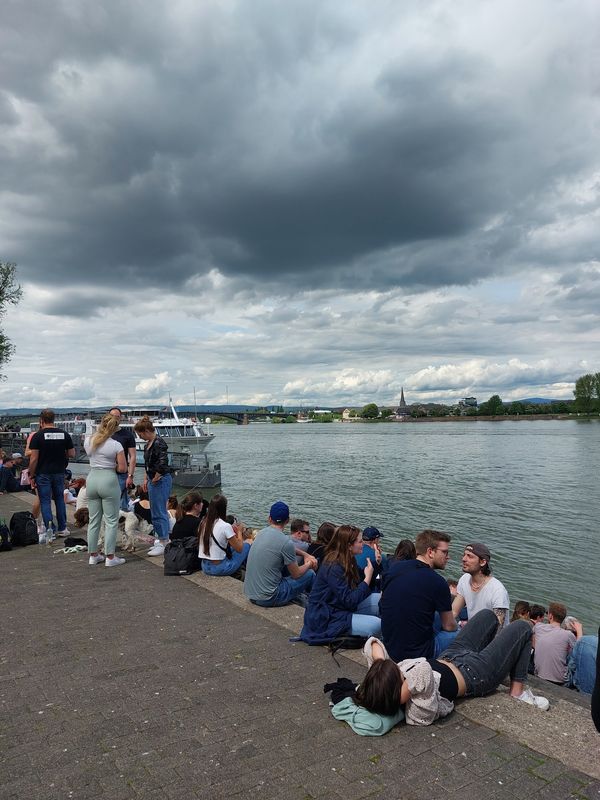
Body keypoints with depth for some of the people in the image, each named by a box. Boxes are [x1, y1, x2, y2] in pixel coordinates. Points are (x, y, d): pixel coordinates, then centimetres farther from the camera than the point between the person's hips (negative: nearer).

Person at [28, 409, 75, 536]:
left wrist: (32, 476, -2)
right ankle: (62, 528, 18)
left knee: (45, 501, 4)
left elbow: (34, 458, -11)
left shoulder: (37, 436, -9)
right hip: (59, 472, 3)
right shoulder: (65, 435, 1)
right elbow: (72, 454, 3)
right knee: (59, 499, 14)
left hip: (43, 474, -3)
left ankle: (50, 530, 2)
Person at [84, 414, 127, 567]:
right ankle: (110, 557, 5)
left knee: (93, 520, 14)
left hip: (92, 479, 5)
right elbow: (122, 468, -9)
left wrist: (99, 430, 23)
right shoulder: (116, 445, -11)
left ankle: (93, 555, 21)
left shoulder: (88, 441, 3)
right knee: (111, 521, 3)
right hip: (108, 480, -5)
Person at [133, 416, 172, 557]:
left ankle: (164, 543, 3)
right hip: (153, 480, 10)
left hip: (161, 480, -10)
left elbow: (162, 463, -27)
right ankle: (160, 540, 26)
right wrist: (146, 479, 20)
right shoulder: (148, 444, 12)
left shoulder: (159, 443, -19)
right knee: (154, 512, 16)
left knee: (160, 512, -5)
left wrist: (156, 478, -15)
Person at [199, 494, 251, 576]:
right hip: (219, 568, -7)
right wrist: (239, 532, 6)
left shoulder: (203, 523, 1)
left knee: (231, 547, 27)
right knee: (247, 545, 12)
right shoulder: (225, 526, -19)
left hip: (205, 568, 7)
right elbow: (239, 549, -10)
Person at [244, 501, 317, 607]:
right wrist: (309, 564, 13)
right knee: (310, 574, 8)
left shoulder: (261, 533, 3)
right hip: (268, 599, -7)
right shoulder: (285, 541, -20)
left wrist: (306, 555, 21)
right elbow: (296, 574, -7)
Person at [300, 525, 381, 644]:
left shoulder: (349, 560, 5)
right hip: (325, 619, -10)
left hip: (343, 608, 10)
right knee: (376, 625, -22)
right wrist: (368, 577, -18)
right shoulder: (333, 567, -24)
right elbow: (350, 601, -25)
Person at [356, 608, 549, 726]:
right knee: (522, 627, 8)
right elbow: (423, 670, -61)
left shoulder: (383, 680, -25)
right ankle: (517, 690, 23)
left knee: (488, 614, 22)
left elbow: (372, 643, -20)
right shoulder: (420, 709, -43)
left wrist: (379, 664, -33)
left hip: (449, 657, 7)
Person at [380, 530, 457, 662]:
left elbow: (381, 601, 12)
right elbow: (449, 626, -4)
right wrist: (459, 625, 18)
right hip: (418, 654, -6)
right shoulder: (438, 583, -18)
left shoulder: (393, 567, -2)